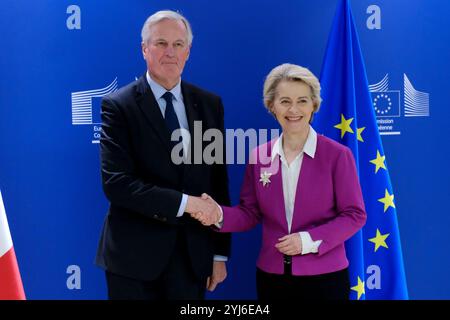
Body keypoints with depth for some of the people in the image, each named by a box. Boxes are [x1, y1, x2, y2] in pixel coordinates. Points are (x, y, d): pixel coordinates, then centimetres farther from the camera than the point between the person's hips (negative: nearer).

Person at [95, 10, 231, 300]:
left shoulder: (209, 104, 5)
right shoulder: (119, 106, -6)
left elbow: (219, 181, 6)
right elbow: (116, 182, -15)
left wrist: (220, 253, 5)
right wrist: (184, 202, -19)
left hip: (194, 253, 3)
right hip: (135, 255, -3)